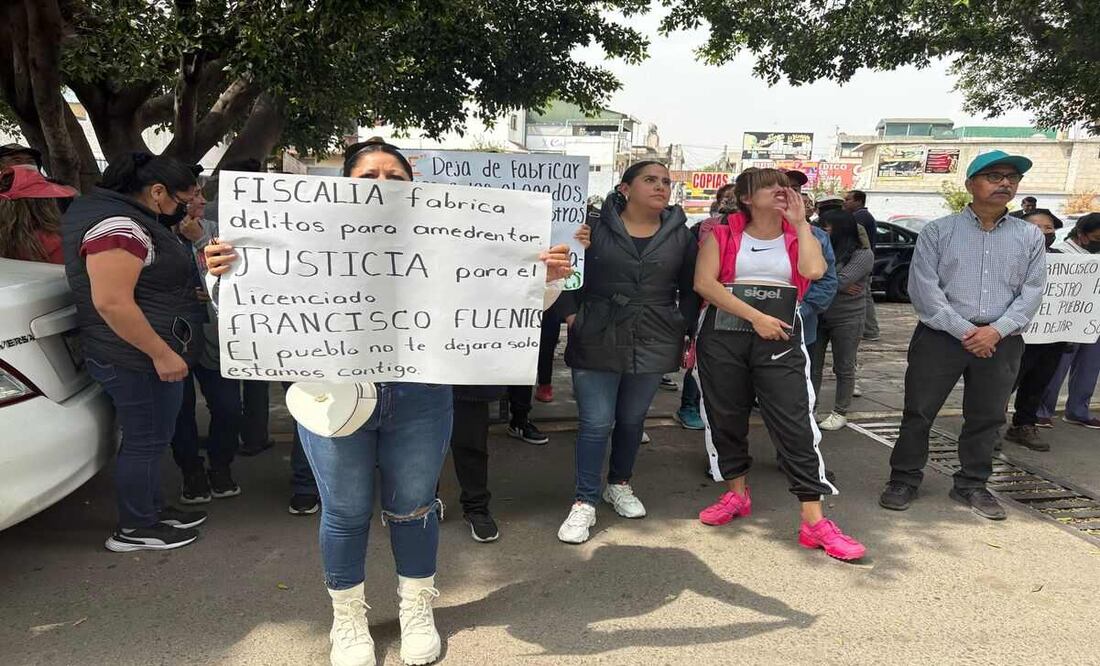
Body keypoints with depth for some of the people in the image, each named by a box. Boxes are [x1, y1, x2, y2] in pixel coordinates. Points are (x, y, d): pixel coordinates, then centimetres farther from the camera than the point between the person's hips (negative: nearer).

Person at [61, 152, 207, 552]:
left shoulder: (117, 212, 12)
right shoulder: (118, 226, -22)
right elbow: (111, 301, -28)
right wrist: (161, 353, -25)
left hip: (143, 357, 11)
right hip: (142, 359, -11)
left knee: (148, 439, 20)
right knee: (146, 441, 2)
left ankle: (153, 510, 34)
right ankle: (134, 530, 17)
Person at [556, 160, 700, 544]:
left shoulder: (681, 235, 5)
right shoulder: (596, 228, -5)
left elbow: (690, 289, 13)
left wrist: (685, 331, 8)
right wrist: (571, 315, -3)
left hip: (653, 344, 3)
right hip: (597, 341, -3)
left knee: (632, 420, 15)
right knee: (596, 423, -2)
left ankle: (620, 484, 36)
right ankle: (584, 503, 10)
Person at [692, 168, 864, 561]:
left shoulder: (798, 236, 11)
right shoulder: (723, 235, 5)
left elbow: (813, 270, -12)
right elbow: (704, 283, -10)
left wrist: (800, 221, -3)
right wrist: (756, 317, -16)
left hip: (780, 338, 0)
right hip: (723, 335, 0)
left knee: (796, 424, -6)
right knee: (725, 417, 10)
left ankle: (814, 522, -1)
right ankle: (737, 494, 31)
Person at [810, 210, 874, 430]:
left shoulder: (863, 254, -8)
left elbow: (841, 280, -19)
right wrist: (839, 287, -15)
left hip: (847, 319, -5)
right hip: (818, 317, 5)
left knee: (844, 368, 6)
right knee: (812, 366, 6)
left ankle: (840, 413, 14)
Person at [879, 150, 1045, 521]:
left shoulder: (1030, 236, 9)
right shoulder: (938, 232, 0)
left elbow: (1031, 292, 3)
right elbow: (924, 288, -8)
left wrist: (996, 330, -11)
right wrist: (963, 331, -14)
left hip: (1001, 342, 3)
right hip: (940, 337, -3)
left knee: (986, 418, 11)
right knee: (919, 412, 2)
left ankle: (972, 486, 26)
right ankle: (904, 480, 15)